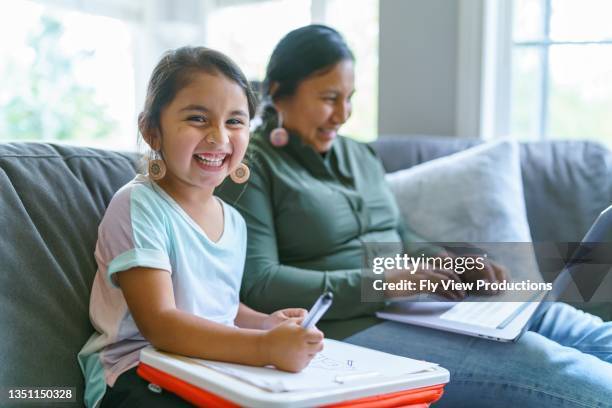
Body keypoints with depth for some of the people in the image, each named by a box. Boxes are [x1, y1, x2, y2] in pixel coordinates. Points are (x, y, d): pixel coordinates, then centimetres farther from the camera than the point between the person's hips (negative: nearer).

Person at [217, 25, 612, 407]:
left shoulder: (361, 155, 19)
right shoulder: (252, 167, -5)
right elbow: (256, 284, -15)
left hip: (428, 307, 8)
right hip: (351, 328, -8)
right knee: (536, 360, -28)